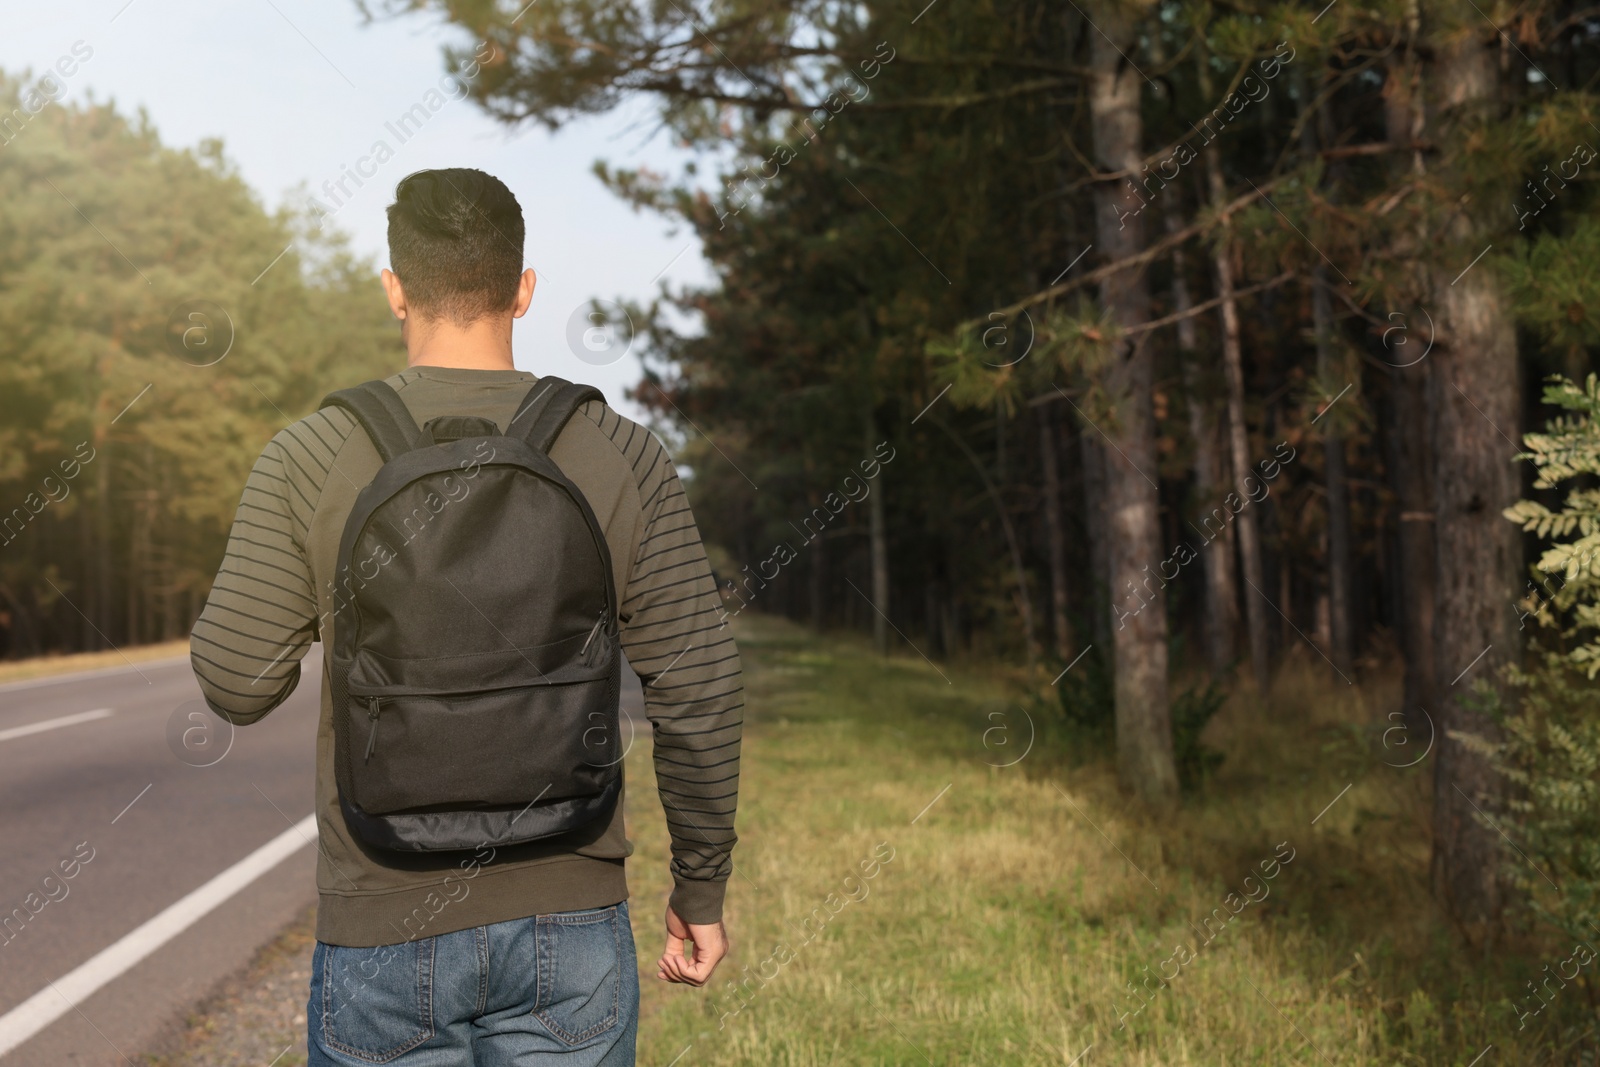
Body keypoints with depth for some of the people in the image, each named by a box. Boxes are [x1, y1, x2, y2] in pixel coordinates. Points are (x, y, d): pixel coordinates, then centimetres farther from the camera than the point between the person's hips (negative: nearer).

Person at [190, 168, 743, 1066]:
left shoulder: (311, 458, -7)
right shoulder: (623, 455, -5)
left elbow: (235, 685, -4)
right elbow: (701, 692, -5)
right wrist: (702, 888, 7)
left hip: (383, 931, 0)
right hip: (571, 924, 1)